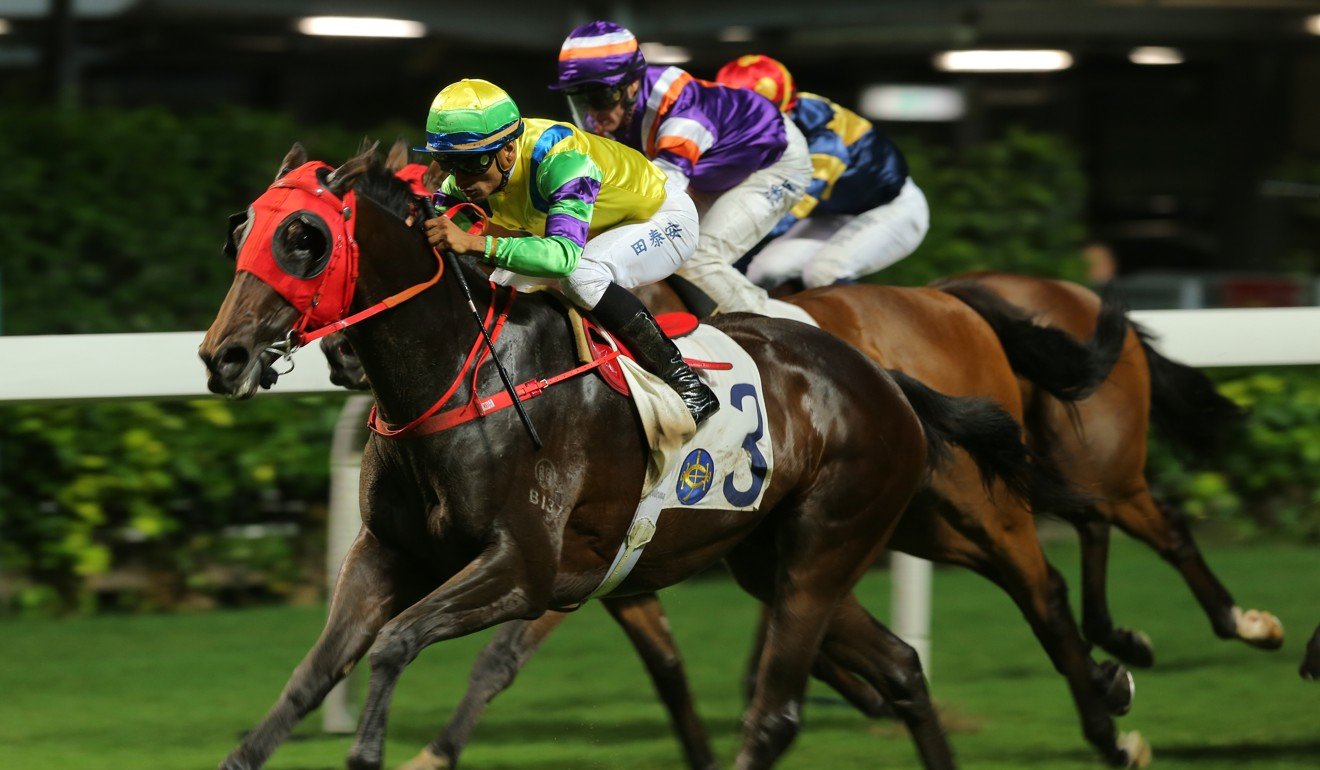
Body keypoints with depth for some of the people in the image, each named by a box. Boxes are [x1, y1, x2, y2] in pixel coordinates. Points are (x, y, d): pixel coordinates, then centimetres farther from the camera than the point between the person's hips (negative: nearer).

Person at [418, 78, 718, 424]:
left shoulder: (560, 160, -40)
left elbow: (565, 255, -52)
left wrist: (474, 243, -62)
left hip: (663, 219, -8)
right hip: (602, 232, 8)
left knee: (579, 276, -34)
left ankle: (684, 381, -25)